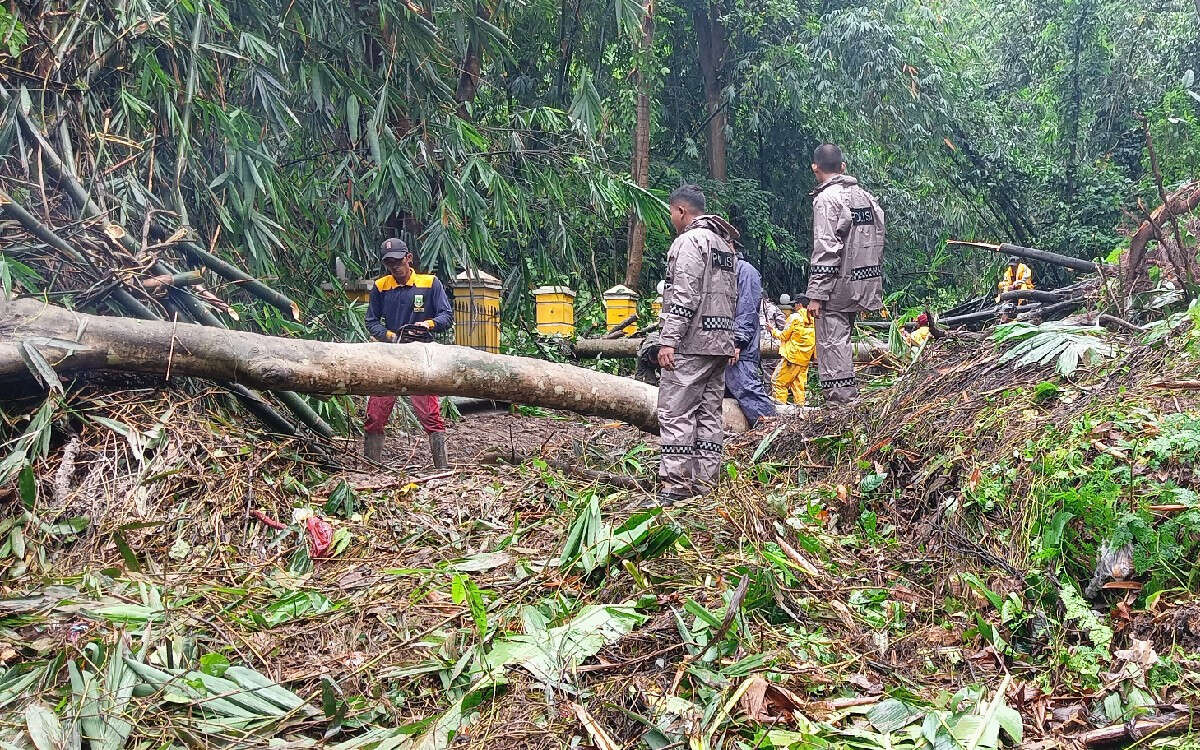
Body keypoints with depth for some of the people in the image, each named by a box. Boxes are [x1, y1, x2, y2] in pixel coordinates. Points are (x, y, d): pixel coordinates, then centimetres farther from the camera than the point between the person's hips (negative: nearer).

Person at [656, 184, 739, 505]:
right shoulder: (726, 244, 21)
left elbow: (683, 297, -18)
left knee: (675, 413, -8)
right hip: (720, 343, 9)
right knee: (709, 413, 9)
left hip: (691, 345, -9)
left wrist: (668, 340, -18)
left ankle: (675, 484, -10)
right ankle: (705, 482, 11)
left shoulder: (690, 241, -9)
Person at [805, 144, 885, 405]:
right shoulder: (866, 196, 13)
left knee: (832, 342, -5)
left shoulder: (827, 198, -11)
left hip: (837, 285, -8)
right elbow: (878, 245, 14)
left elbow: (825, 250, -18)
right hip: (863, 283, 8)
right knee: (842, 339, 17)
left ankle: (840, 399, -6)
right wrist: (874, 292, 19)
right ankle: (849, 395, 21)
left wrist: (815, 295, -16)